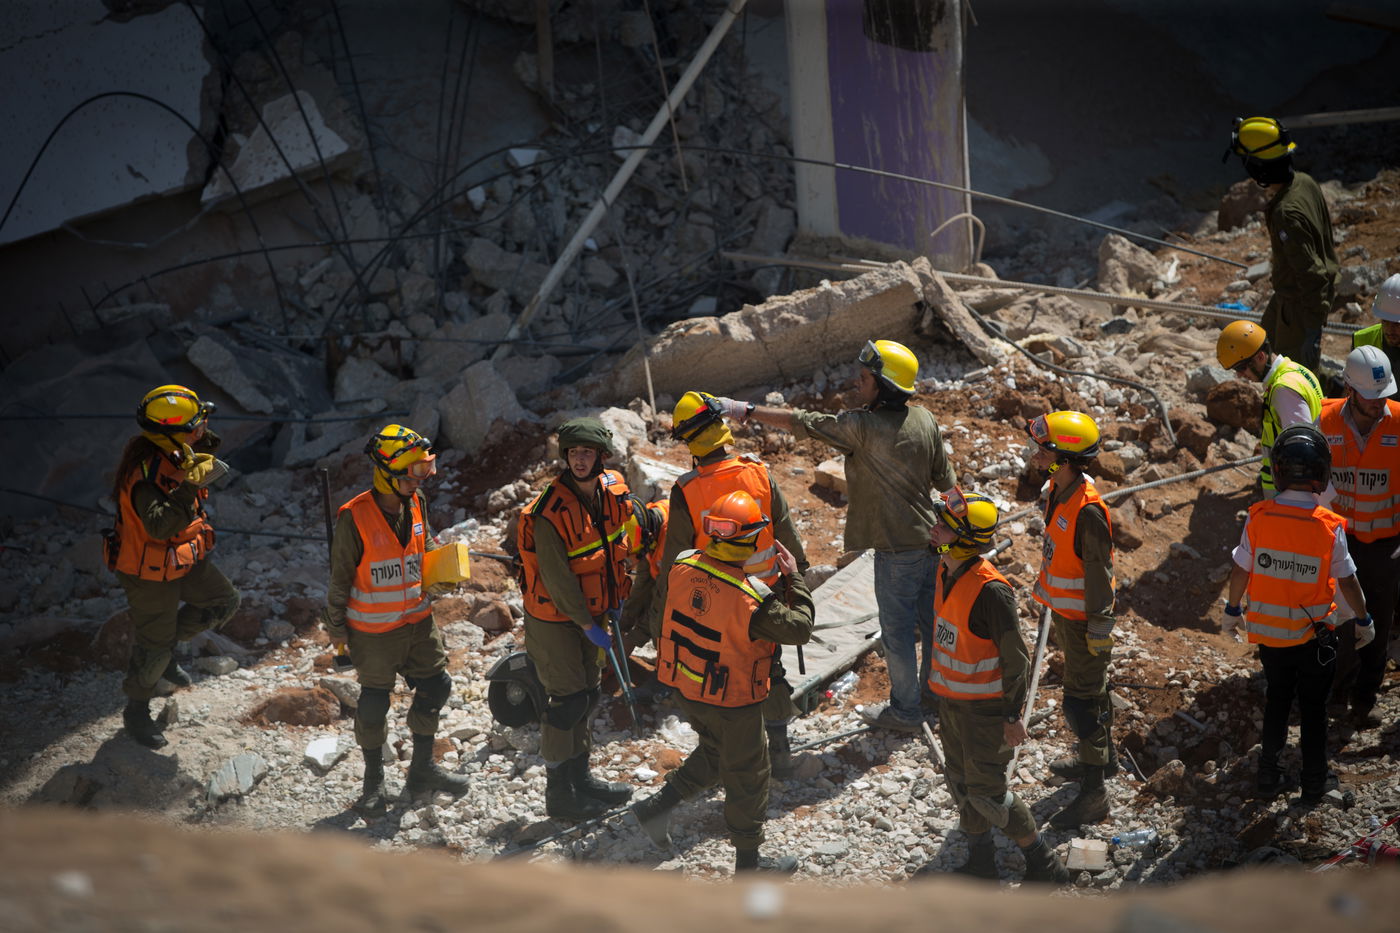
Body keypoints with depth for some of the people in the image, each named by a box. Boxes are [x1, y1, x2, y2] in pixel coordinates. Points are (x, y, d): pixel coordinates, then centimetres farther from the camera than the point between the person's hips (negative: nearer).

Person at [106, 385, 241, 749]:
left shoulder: (174, 451, -7)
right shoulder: (145, 471, -34)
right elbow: (158, 525, -45)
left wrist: (204, 442, -3)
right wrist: (189, 487, -51)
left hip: (183, 559, 8)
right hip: (150, 574, -8)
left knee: (225, 602, 15)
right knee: (154, 649, 6)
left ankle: (165, 647, 30)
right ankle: (137, 712, 29)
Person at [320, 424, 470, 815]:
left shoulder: (415, 504, -2)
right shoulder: (354, 518, -21)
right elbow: (340, 577, -11)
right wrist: (336, 628, -4)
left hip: (419, 619, 6)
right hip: (374, 630, -6)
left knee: (435, 687, 12)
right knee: (373, 705, 6)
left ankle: (423, 769, 30)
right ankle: (373, 781, 25)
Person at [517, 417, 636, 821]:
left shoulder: (612, 488, -5)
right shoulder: (550, 512, -27)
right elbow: (557, 578, -24)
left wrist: (616, 599, 12)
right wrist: (588, 626, -19)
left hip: (591, 610, 7)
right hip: (555, 619, -7)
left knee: (588, 694, 16)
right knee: (568, 700, -4)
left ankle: (580, 777, 31)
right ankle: (558, 793, 6)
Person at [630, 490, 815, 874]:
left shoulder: (682, 566, -14)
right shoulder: (752, 599, -31)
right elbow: (799, 628, -19)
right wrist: (793, 579, -7)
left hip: (685, 688, 6)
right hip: (733, 700, -6)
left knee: (714, 752, 31)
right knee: (746, 775, 14)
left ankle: (656, 806, 26)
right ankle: (748, 862, 28)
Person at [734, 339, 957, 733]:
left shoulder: (863, 427, -23)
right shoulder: (925, 419, -1)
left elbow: (803, 422, -19)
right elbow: (944, 478, 8)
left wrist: (746, 410, -12)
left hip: (896, 548, -8)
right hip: (930, 537, 8)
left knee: (897, 630, 7)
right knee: (931, 620, 20)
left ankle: (906, 711, 20)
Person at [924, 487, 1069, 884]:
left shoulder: (990, 590, -27)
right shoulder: (946, 572, -1)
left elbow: (1015, 656, -21)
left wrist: (1013, 715, -17)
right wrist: (937, 688, 20)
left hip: (985, 706, -8)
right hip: (951, 699, 8)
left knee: (985, 791, -2)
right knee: (961, 782, 17)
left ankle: (1044, 865, 14)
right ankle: (980, 863, 34)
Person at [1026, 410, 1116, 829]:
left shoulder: (1087, 511, -30)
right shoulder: (1058, 489, -2)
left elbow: (1100, 573, -24)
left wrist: (1099, 629, -19)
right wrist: (1047, 594, 23)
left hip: (1083, 618, -9)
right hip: (1062, 609, 9)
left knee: (1081, 703, -2)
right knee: (1092, 688, 26)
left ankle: (1094, 793, 7)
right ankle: (1102, 757, 45)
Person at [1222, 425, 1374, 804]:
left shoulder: (1258, 518, -17)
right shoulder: (1329, 527, -21)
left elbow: (1240, 570, -6)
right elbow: (1347, 580, -11)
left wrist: (1232, 610, 12)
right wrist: (1364, 620, 7)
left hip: (1268, 631, 2)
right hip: (1314, 636, -2)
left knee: (1276, 702, 23)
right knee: (1314, 710, 16)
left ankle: (1268, 777, 30)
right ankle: (1313, 786, 26)